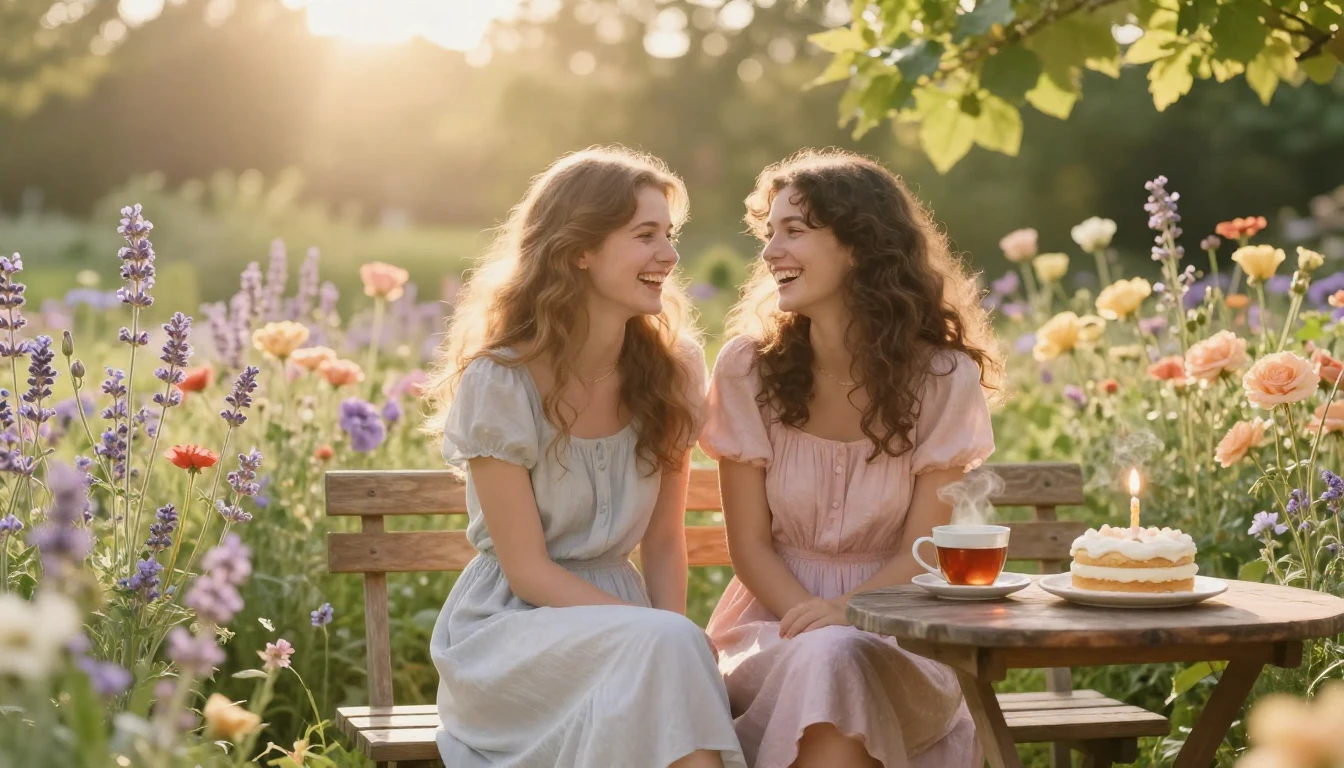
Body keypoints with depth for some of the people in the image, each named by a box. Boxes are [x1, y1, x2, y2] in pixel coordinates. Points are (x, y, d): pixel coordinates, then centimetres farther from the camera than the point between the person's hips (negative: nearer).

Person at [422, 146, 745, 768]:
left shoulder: (672, 371, 2)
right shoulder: (499, 383, -13)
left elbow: (664, 541, 6)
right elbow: (528, 570, -12)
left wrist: (671, 637, -13)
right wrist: (664, 640, -22)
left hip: (615, 611, 4)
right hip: (511, 626, -4)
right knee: (664, 647, -32)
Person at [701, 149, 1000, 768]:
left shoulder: (943, 378, -4)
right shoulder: (748, 368, -2)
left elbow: (924, 550, -5)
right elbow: (750, 544, -1)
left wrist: (844, 613, -24)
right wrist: (811, 620, -19)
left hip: (898, 629, -1)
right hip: (777, 622, 1)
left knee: (843, 660, -35)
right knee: (818, 661, -34)